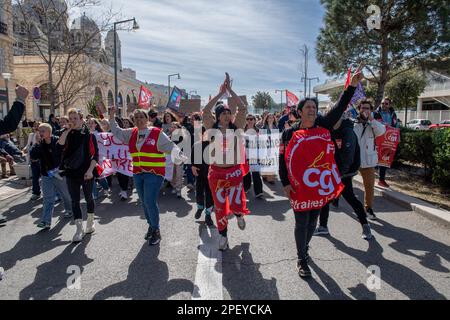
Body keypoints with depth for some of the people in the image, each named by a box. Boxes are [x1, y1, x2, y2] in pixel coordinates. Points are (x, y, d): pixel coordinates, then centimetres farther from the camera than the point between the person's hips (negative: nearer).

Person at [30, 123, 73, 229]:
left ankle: (69, 210, 41)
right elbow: (33, 156, -7)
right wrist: (36, 144, -17)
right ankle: (46, 221, 1)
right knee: (48, 199, 2)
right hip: (47, 175, 3)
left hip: (60, 173, -3)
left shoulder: (58, 141, -13)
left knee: (66, 194, 17)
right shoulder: (40, 144, 2)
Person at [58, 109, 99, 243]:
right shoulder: (68, 134, 5)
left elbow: (95, 154, -8)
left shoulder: (89, 135, -4)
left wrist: (90, 170, -16)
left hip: (86, 173, -3)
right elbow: (61, 142, -17)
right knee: (75, 201, 3)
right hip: (71, 172, 3)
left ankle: (91, 222, 33)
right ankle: (79, 229, 10)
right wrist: (69, 129, -12)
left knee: (88, 198, 12)